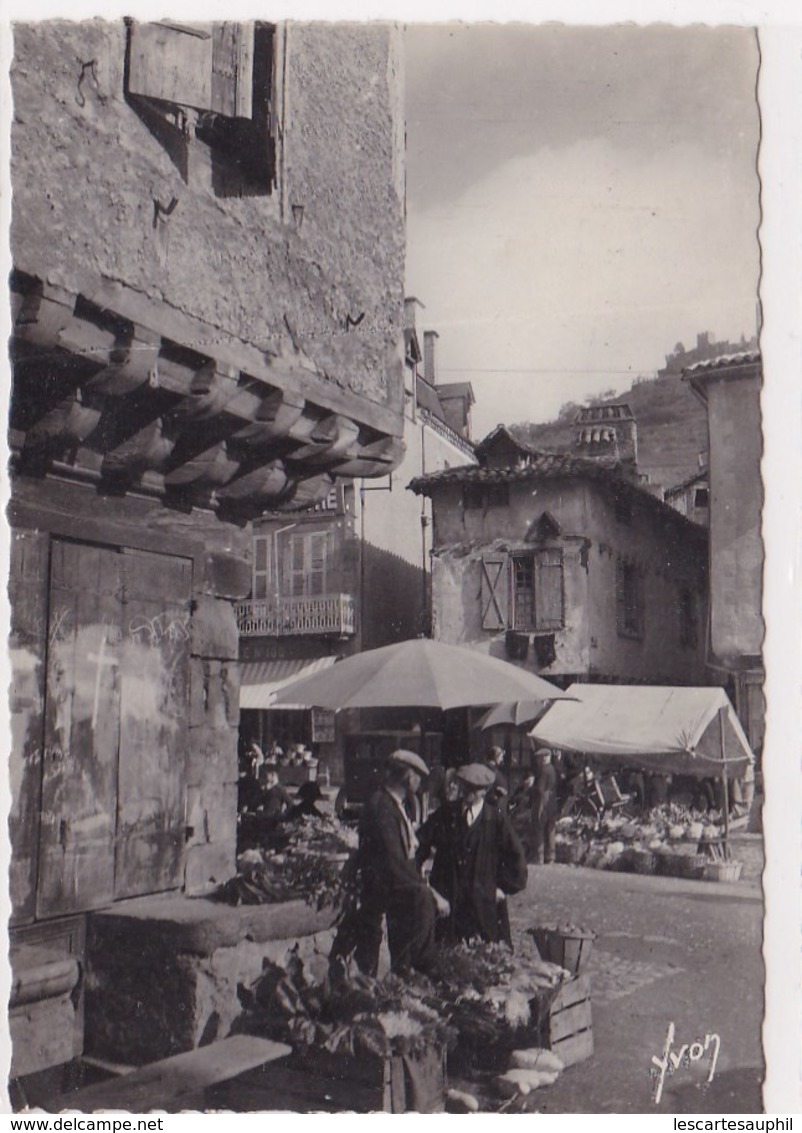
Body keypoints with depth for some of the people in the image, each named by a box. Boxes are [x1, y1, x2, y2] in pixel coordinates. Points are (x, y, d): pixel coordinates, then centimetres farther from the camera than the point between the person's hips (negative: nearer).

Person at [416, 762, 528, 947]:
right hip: (446, 900, 1)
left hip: (482, 902, -1)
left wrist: (504, 886, 0)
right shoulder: (446, 814, 3)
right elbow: (420, 843, 3)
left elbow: (516, 857, 5)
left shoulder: (497, 820, -2)